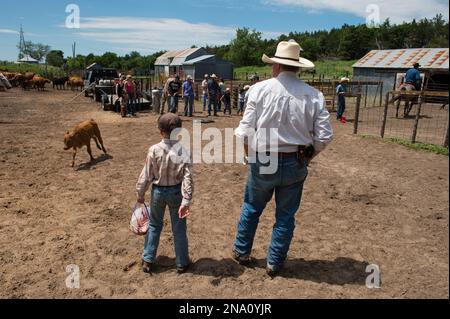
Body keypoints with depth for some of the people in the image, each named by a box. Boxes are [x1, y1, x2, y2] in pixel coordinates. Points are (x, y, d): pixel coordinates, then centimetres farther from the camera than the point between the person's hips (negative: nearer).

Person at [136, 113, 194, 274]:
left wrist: (140, 193, 6)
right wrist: (186, 200, -18)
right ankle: (182, 263, 24)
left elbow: (146, 175, -7)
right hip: (176, 192, -1)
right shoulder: (183, 151, -15)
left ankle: (148, 260, 29)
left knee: (154, 225, 20)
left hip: (158, 191, 1)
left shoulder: (154, 150, -14)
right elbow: (187, 178, -19)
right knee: (179, 228, 12)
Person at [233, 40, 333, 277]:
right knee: (286, 215, 17)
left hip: (263, 162, -1)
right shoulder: (314, 96, -4)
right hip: (295, 166, 1)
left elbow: (245, 131, -12)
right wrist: (306, 159, 9)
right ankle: (274, 263, 32)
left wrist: (250, 156, 4)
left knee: (251, 208, 22)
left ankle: (242, 252, 41)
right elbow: (324, 137, -6)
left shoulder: (260, 89, -9)